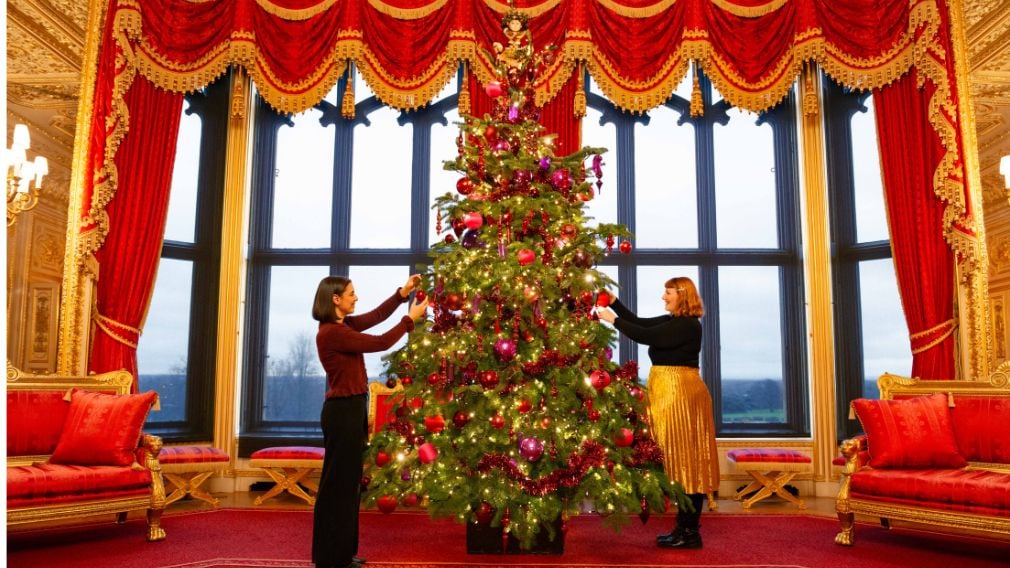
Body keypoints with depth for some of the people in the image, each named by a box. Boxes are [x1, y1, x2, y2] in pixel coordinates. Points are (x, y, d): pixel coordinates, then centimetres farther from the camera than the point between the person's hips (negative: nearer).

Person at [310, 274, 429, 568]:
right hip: (343, 411, -10)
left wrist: (403, 293, 6)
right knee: (338, 482, -1)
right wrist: (410, 319, -8)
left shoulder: (343, 325, 9)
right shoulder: (331, 333, -20)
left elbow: (376, 315, 16)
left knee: (347, 481, 16)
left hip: (351, 409, 10)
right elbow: (380, 343, -18)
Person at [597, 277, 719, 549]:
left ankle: (690, 532, 2)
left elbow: (646, 336, -19)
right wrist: (613, 302, 12)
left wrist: (613, 320, -11)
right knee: (683, 460, 11)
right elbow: (640, 322, 19)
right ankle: (686, 527, 19)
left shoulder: (688, 325, -15)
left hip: (680, 392, -10)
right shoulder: (672, 321, 14)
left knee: (685, 457, -5)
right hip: (670, 391, 10)